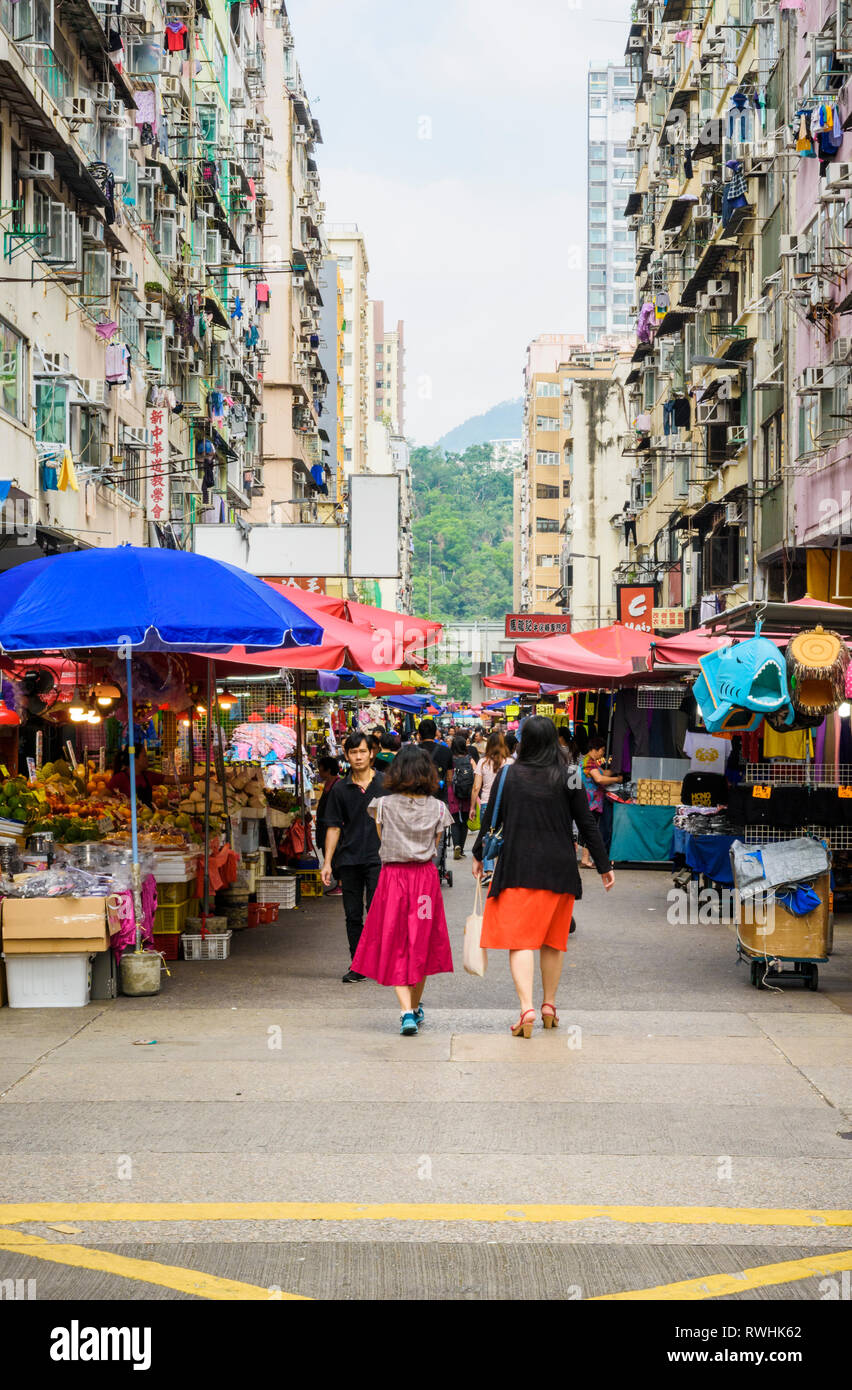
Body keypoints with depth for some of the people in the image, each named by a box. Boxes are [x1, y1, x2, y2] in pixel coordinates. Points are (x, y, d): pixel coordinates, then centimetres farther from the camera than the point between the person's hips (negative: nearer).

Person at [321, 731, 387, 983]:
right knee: (353, 915, 6)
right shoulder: (340, 789, 8)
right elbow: (334, 827, 9)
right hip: (348, 859, 3)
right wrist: (327, 862, 5)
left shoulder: (385, 784, 2)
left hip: (378, 858, -3)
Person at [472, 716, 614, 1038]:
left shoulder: (509, 774, -2)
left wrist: (479, 855, 18)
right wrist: (604, 866, 8)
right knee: (553, 940, 16)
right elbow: (587, 824, 0)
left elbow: (490, 819, 3)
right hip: (558, 870, 2)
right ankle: (549, 1007, 23)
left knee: (519, 939, -3)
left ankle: (527, 1007, -19)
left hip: (517, 867, -2)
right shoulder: (567, 777, -1)